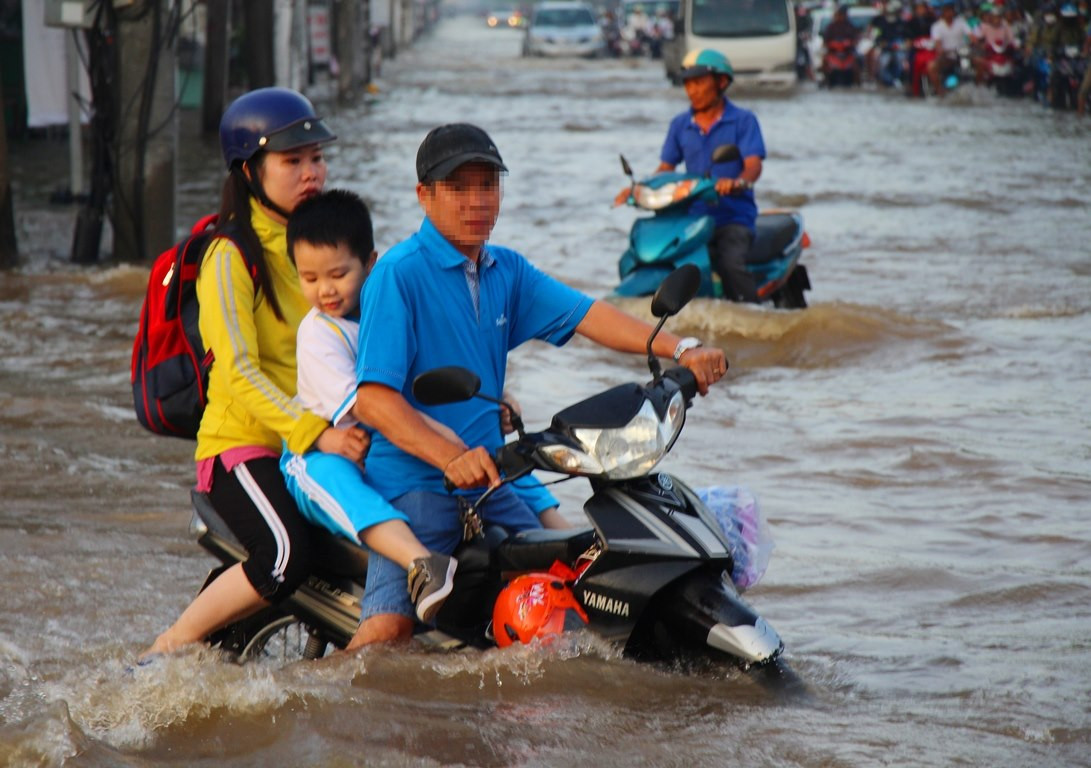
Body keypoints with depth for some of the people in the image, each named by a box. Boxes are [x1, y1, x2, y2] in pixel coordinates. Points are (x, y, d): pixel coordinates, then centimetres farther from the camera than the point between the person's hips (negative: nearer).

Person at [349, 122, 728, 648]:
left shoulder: (507, 271, 13)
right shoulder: (398, 274, -10)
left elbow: (586, 315, 2)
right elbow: (373, 398, -18)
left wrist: (680, 349, -14)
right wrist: (450, 457, -32)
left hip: (488, 484, 8)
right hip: (413, 482, -8)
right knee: (388, 629, -22)